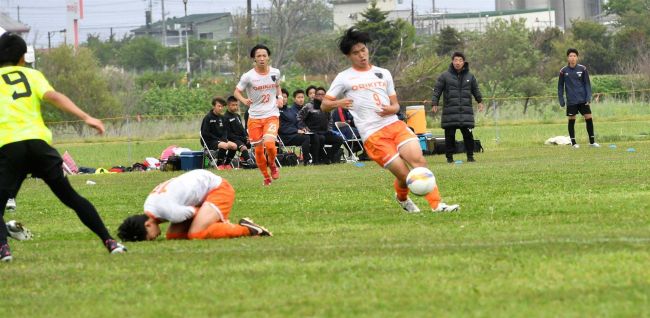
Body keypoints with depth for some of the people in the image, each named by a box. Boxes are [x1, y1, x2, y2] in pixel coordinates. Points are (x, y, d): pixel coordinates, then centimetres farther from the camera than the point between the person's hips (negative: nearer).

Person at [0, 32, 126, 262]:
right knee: (71, 197, 13)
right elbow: (52, 96, -1)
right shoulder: (32, 75, 16)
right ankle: (109, 241, 10)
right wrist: (86, 117, -8)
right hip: (38, 142, 2)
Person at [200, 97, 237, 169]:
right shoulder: (208, 118, -10)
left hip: (221, 140, 7)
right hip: (209, 141, -7)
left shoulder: (222, 118, 11)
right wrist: (218, 140, -15)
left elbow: (225, 131, 18)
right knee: (224, 145, -32)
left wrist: (224, 138, -5)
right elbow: (205, 133, -14)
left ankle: (226, 163, 3)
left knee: (234, 146, -13)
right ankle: (219, 165, -17)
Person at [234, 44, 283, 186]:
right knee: (258, 150, 2)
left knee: (269, 143, -22)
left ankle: (272, 165, 9)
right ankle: (266, 177, 24)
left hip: (272, 115, 0)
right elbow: (237, 91, -2)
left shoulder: (275, 72, 1)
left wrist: (280, 97, 3)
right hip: (254, 117, 0)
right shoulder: (248, 76, -9)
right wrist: (243, 100, -22)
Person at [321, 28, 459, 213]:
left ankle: (437, 205, -20)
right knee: (404, 174, -12)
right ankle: (402, 197, 20)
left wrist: (391, 109, -3)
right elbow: (324, 105, 7)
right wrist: (338, 103, -16)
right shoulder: (344, 78, 7)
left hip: (394, 125, 4)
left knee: (418, 160, -19)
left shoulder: (383, 73, 19)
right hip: (372, 135, -4)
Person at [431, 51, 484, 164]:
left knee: (468, 134, -2)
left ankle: (470, 156, 8)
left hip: (466, 111, 2)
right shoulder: (445, 76, 4)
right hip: (450, 111, -2)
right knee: (450, 135, -1)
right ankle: (449, 157, 8)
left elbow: (476, 90, 23)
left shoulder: (470, 76, 12)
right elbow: (437, 90, 5)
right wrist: (434, 103, -3)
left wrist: (480, 101, 13)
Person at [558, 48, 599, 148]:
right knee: (571, 120, 2)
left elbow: (587, 84, 4)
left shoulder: (582, 69, 0)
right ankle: (573, 142, 12)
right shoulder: (563, 71, -1)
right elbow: (560, 87, 5)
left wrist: (588, 98, -5)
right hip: (571, 101, -1)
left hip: (583, 100, 1)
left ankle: (592, 141, 8)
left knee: (589, 118, -2)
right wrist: (561, 101, 1)